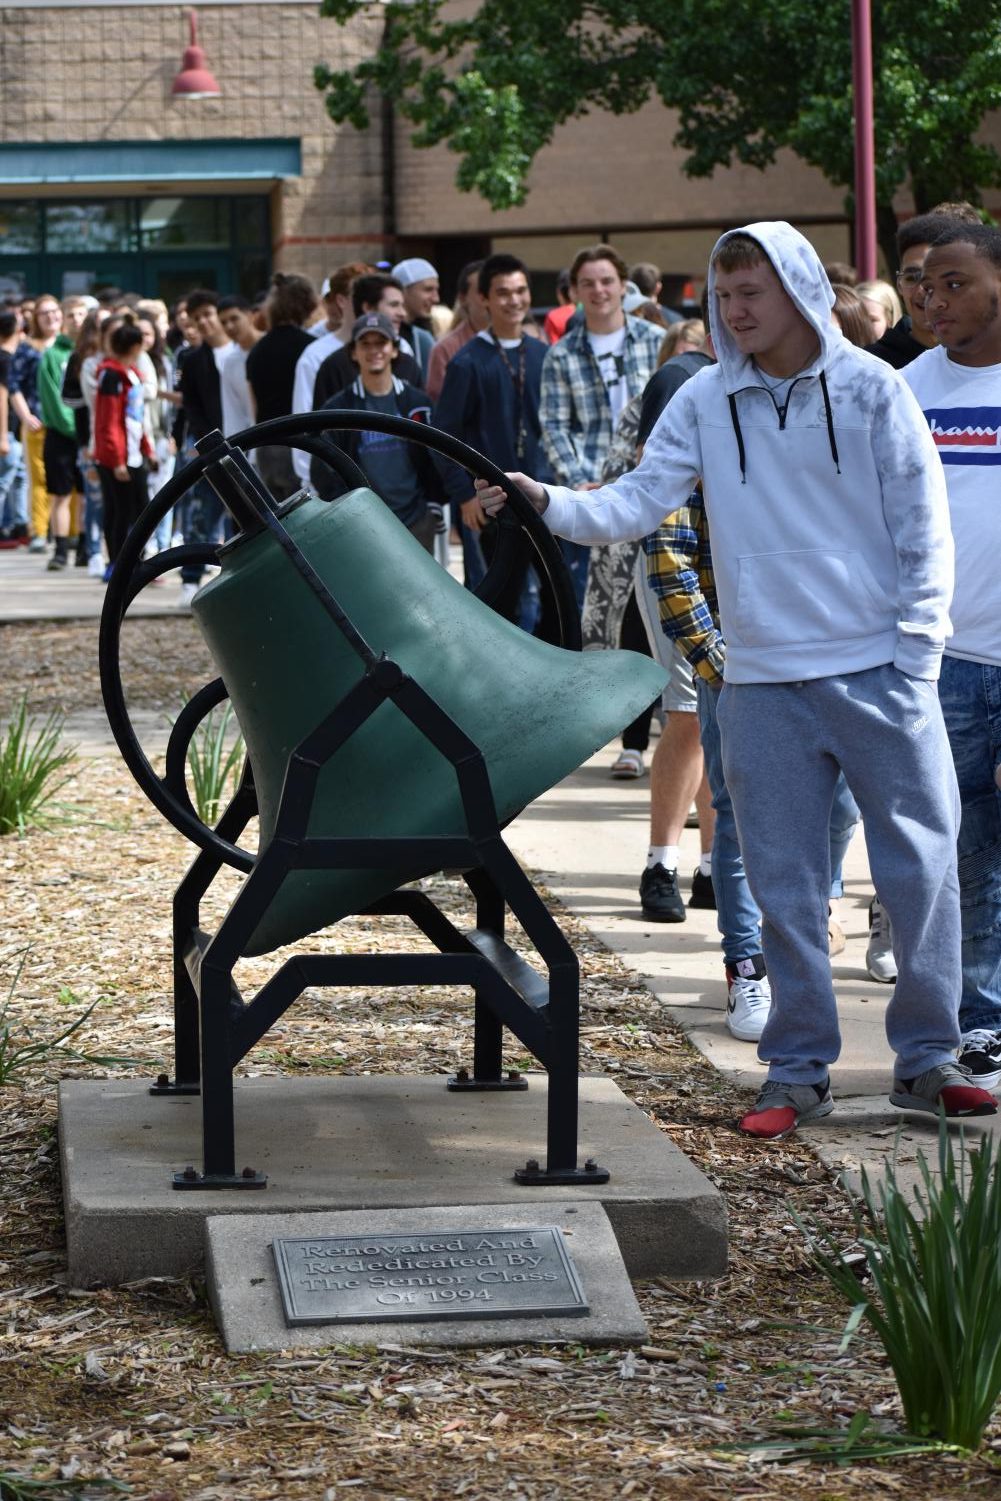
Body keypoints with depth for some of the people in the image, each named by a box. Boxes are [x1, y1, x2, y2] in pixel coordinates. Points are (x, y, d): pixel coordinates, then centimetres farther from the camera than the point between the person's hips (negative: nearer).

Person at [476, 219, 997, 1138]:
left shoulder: (868, 388, 0)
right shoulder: (705, 403, 5)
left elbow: (923, 528, 1)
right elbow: (637, 503, -2)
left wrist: (916, 653, -4)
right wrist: (548, 503, -19)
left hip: (879, 673, -1)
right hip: (764, 683, 1)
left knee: (922, 869, 2)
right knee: (785, 889, 5)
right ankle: (799, 1072, 14)